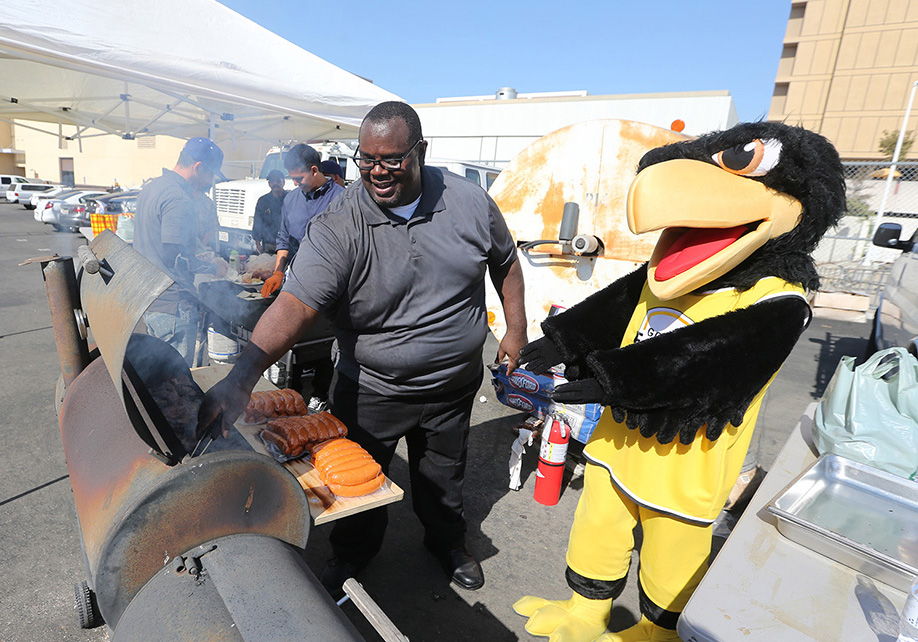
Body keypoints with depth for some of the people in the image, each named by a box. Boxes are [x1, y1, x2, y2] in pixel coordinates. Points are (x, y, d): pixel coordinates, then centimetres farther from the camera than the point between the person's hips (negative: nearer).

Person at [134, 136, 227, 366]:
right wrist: (212, 267, -9)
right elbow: (175, 257, -24)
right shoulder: (179, 200, -19)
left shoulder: (151, 188, 13)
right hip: (172, 306, -10)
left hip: (147, 300, 10)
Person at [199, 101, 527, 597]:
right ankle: (353, 553, 49)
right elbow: (295, 304, -30)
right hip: (371, 390, -2)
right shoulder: (337, 228, -21)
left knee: (443, 476, 24)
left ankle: (448, 542, 54)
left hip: (454, 385, 3)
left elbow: (505, 261, 6)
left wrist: (516, 329, 4)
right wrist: (242, 376, -42)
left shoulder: (469, 201, -10)